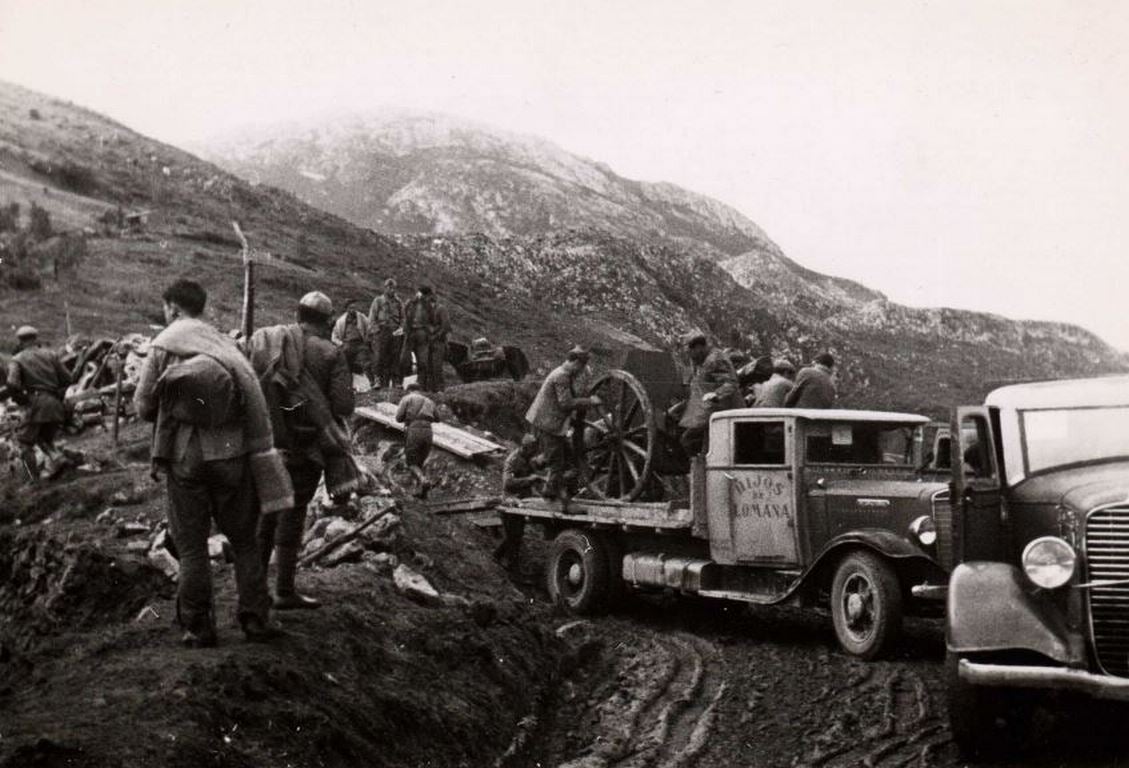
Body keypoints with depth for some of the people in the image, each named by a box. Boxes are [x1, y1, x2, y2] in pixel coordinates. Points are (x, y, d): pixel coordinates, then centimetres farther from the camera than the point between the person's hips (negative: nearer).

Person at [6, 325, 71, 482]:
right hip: (55, 405, 4)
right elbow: (67, 378, 6)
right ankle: (56, 458, -6)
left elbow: (12, 385, -12)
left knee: (25, 442, 11)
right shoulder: (50, 354, 13)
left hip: (35, 404, -4)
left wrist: (21, 400, 4)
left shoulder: (17, 360, 4)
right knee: (45, 439, 22)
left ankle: (34, 479, 5)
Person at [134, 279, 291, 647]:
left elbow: (143, 406, -2)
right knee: (243, 540, 13)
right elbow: (256, 404, -1)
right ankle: (255, 618, 13)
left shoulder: (162, 347, -4)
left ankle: (198, 627, 11)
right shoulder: (225, 344, 2)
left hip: (185, 457, -2)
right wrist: (262, 453, 5)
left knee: (191, 546, 8)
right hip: (231, 454, 2)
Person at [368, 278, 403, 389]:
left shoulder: (398, 302, 13)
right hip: (381, 333, -3)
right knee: (379, 358, -11)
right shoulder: (378, 301, 5)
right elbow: (371, 319, 4)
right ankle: (379, 379, -7)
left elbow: (402, 319, 18)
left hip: (395, 334, 3)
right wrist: (377, 330, -6)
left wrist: (400, 330, 3)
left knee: (393, 360, 0)